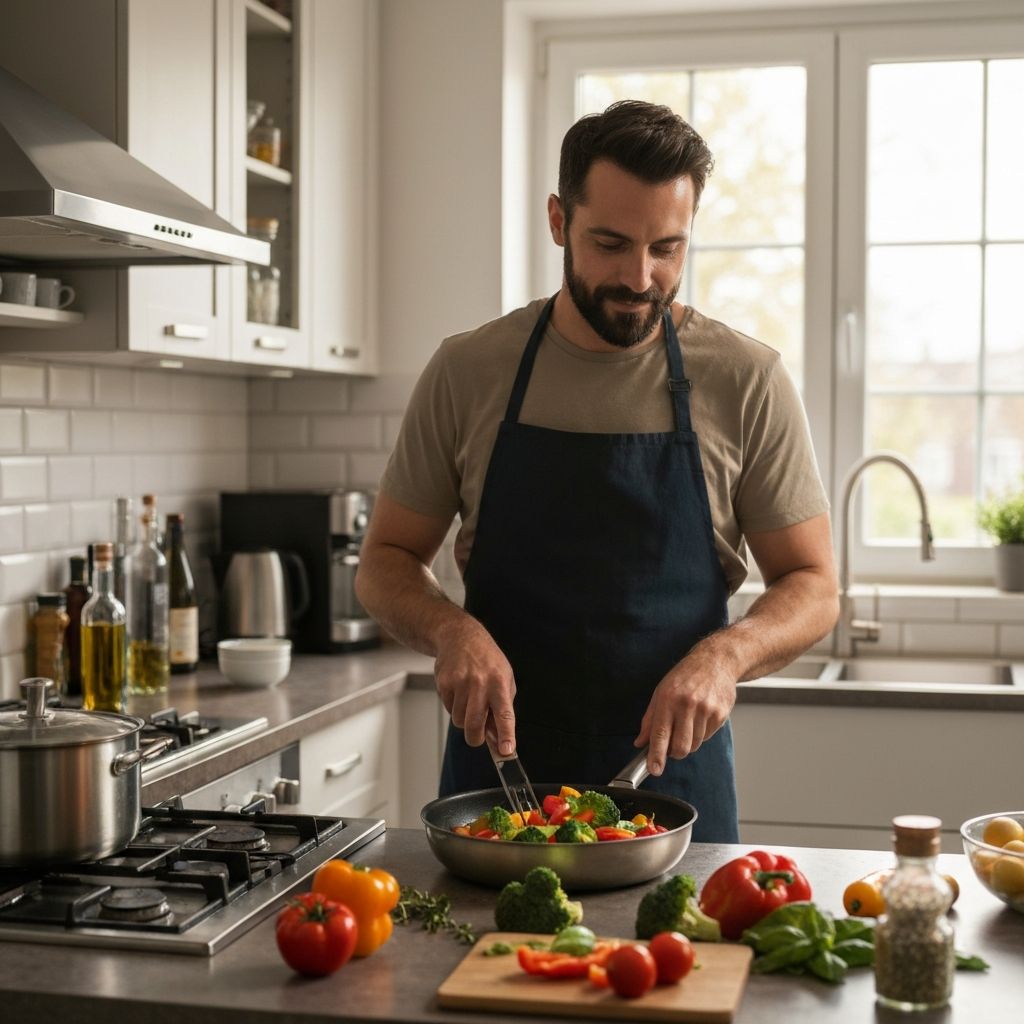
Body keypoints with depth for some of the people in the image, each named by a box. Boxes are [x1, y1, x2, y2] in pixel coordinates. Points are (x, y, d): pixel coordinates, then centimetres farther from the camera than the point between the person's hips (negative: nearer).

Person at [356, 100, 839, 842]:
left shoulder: (747, 383, -5)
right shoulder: (468, 372, -2)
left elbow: (812, 587, 0)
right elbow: (387, 562, 4)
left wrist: (726, 655, -20)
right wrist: (451, 630, -17)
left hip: (675, 775, -1)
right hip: (496, 771, 1)